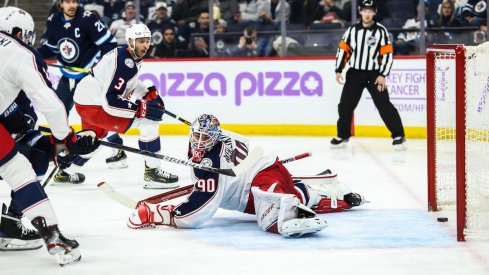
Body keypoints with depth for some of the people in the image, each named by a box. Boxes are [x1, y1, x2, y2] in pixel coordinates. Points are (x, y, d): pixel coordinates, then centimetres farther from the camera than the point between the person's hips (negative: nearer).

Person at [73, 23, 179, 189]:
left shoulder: (133, 57, 6)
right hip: (92, 105, -10)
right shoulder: (123, 63, -25)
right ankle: (152, 172, -11)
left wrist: (149, 94, 10)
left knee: (95, 135, 36)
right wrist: (142, 108, -29)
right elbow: (110, 101, -29)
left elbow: (129, 83, 24)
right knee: (148, 120, -16)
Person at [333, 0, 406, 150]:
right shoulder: (352, 30, 4)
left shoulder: (381, 31, -6)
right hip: (355, 73, 3)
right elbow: (343, 50, 9)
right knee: (345, 104, 2)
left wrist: (383, 75, -15)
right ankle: (342, 136, 18)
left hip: (374, 73, -3)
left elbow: (387, 54, -8)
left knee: (384, 104, -11)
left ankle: (398, 136, -6)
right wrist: (338, 70, 1)